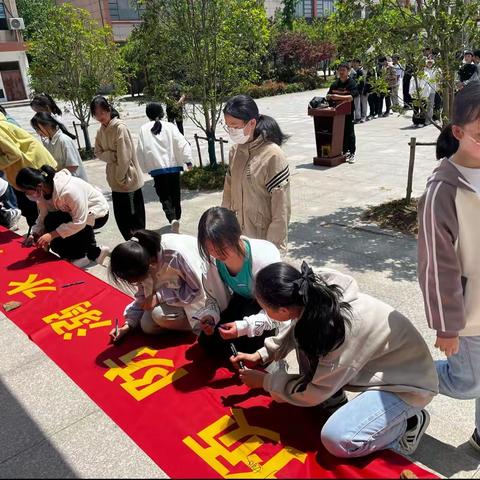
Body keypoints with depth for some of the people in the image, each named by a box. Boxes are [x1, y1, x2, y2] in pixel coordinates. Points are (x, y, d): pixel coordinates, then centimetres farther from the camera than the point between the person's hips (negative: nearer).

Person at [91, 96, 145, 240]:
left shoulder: (120, 127, -16)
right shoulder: (100, 130, 7)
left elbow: (124, 157, -18)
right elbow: (98, 152, 9)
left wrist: (120, 178, -14)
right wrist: (112, 155, -11)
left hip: (128, 180, -7)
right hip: (115, 181, 8)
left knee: (134, 220, 1)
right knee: (120, 219, 13)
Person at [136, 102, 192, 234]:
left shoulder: (144, 129, 0)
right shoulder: (170, 126, 0)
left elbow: (140, 149, 3)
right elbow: (182, 143, -7)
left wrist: (143, 166, 13)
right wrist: (188, 160, -5)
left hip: (157, 168, -1)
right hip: (173, 166, 1)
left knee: (164, 197, 3)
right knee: (175, 195, 17)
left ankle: (172, 218, -20)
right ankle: (177, 218, 29)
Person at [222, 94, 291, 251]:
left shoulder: (272, 156, -17)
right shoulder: (235, 151, 2)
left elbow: (281, 208, -15)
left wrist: (272, 247, -12)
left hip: (263, 238, -6)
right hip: (238, 236, 6)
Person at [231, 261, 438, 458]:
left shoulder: (340, 327, -37)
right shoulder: (315, 295, -16)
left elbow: (314, 392, -21)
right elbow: (296, 330, 9)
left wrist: (264, 381, -9)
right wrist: (260, 355, 3)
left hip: (407, 383, -7)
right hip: (377, 364, 7)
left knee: (336, 439, -23)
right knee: (303, 336, -6)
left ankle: (408, 423, 1)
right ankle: (333, 400, 10)